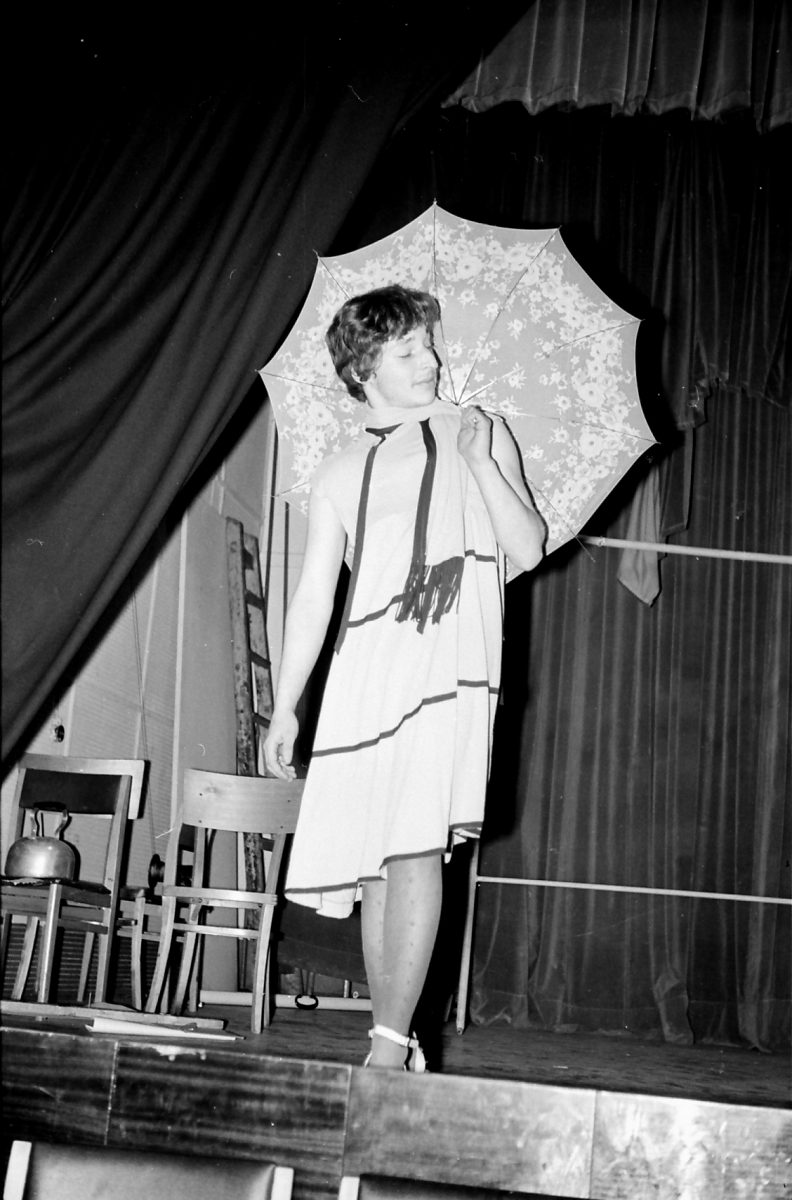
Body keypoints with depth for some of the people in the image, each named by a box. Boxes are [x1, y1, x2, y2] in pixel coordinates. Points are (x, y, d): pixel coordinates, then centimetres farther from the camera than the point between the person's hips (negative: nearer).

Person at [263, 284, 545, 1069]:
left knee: (415, 847, -15)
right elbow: (312, 598, 15)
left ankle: (390, 1042, -15)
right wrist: (284, 707, 9)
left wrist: (481, 463, -5)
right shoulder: (339, 476, 18)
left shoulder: (478, 433, 15)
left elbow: (529, 550, 7)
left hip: (449, 661, -3)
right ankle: (396, 1042, 8)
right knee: (369, 861, 0)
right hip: (363, 674, 3)